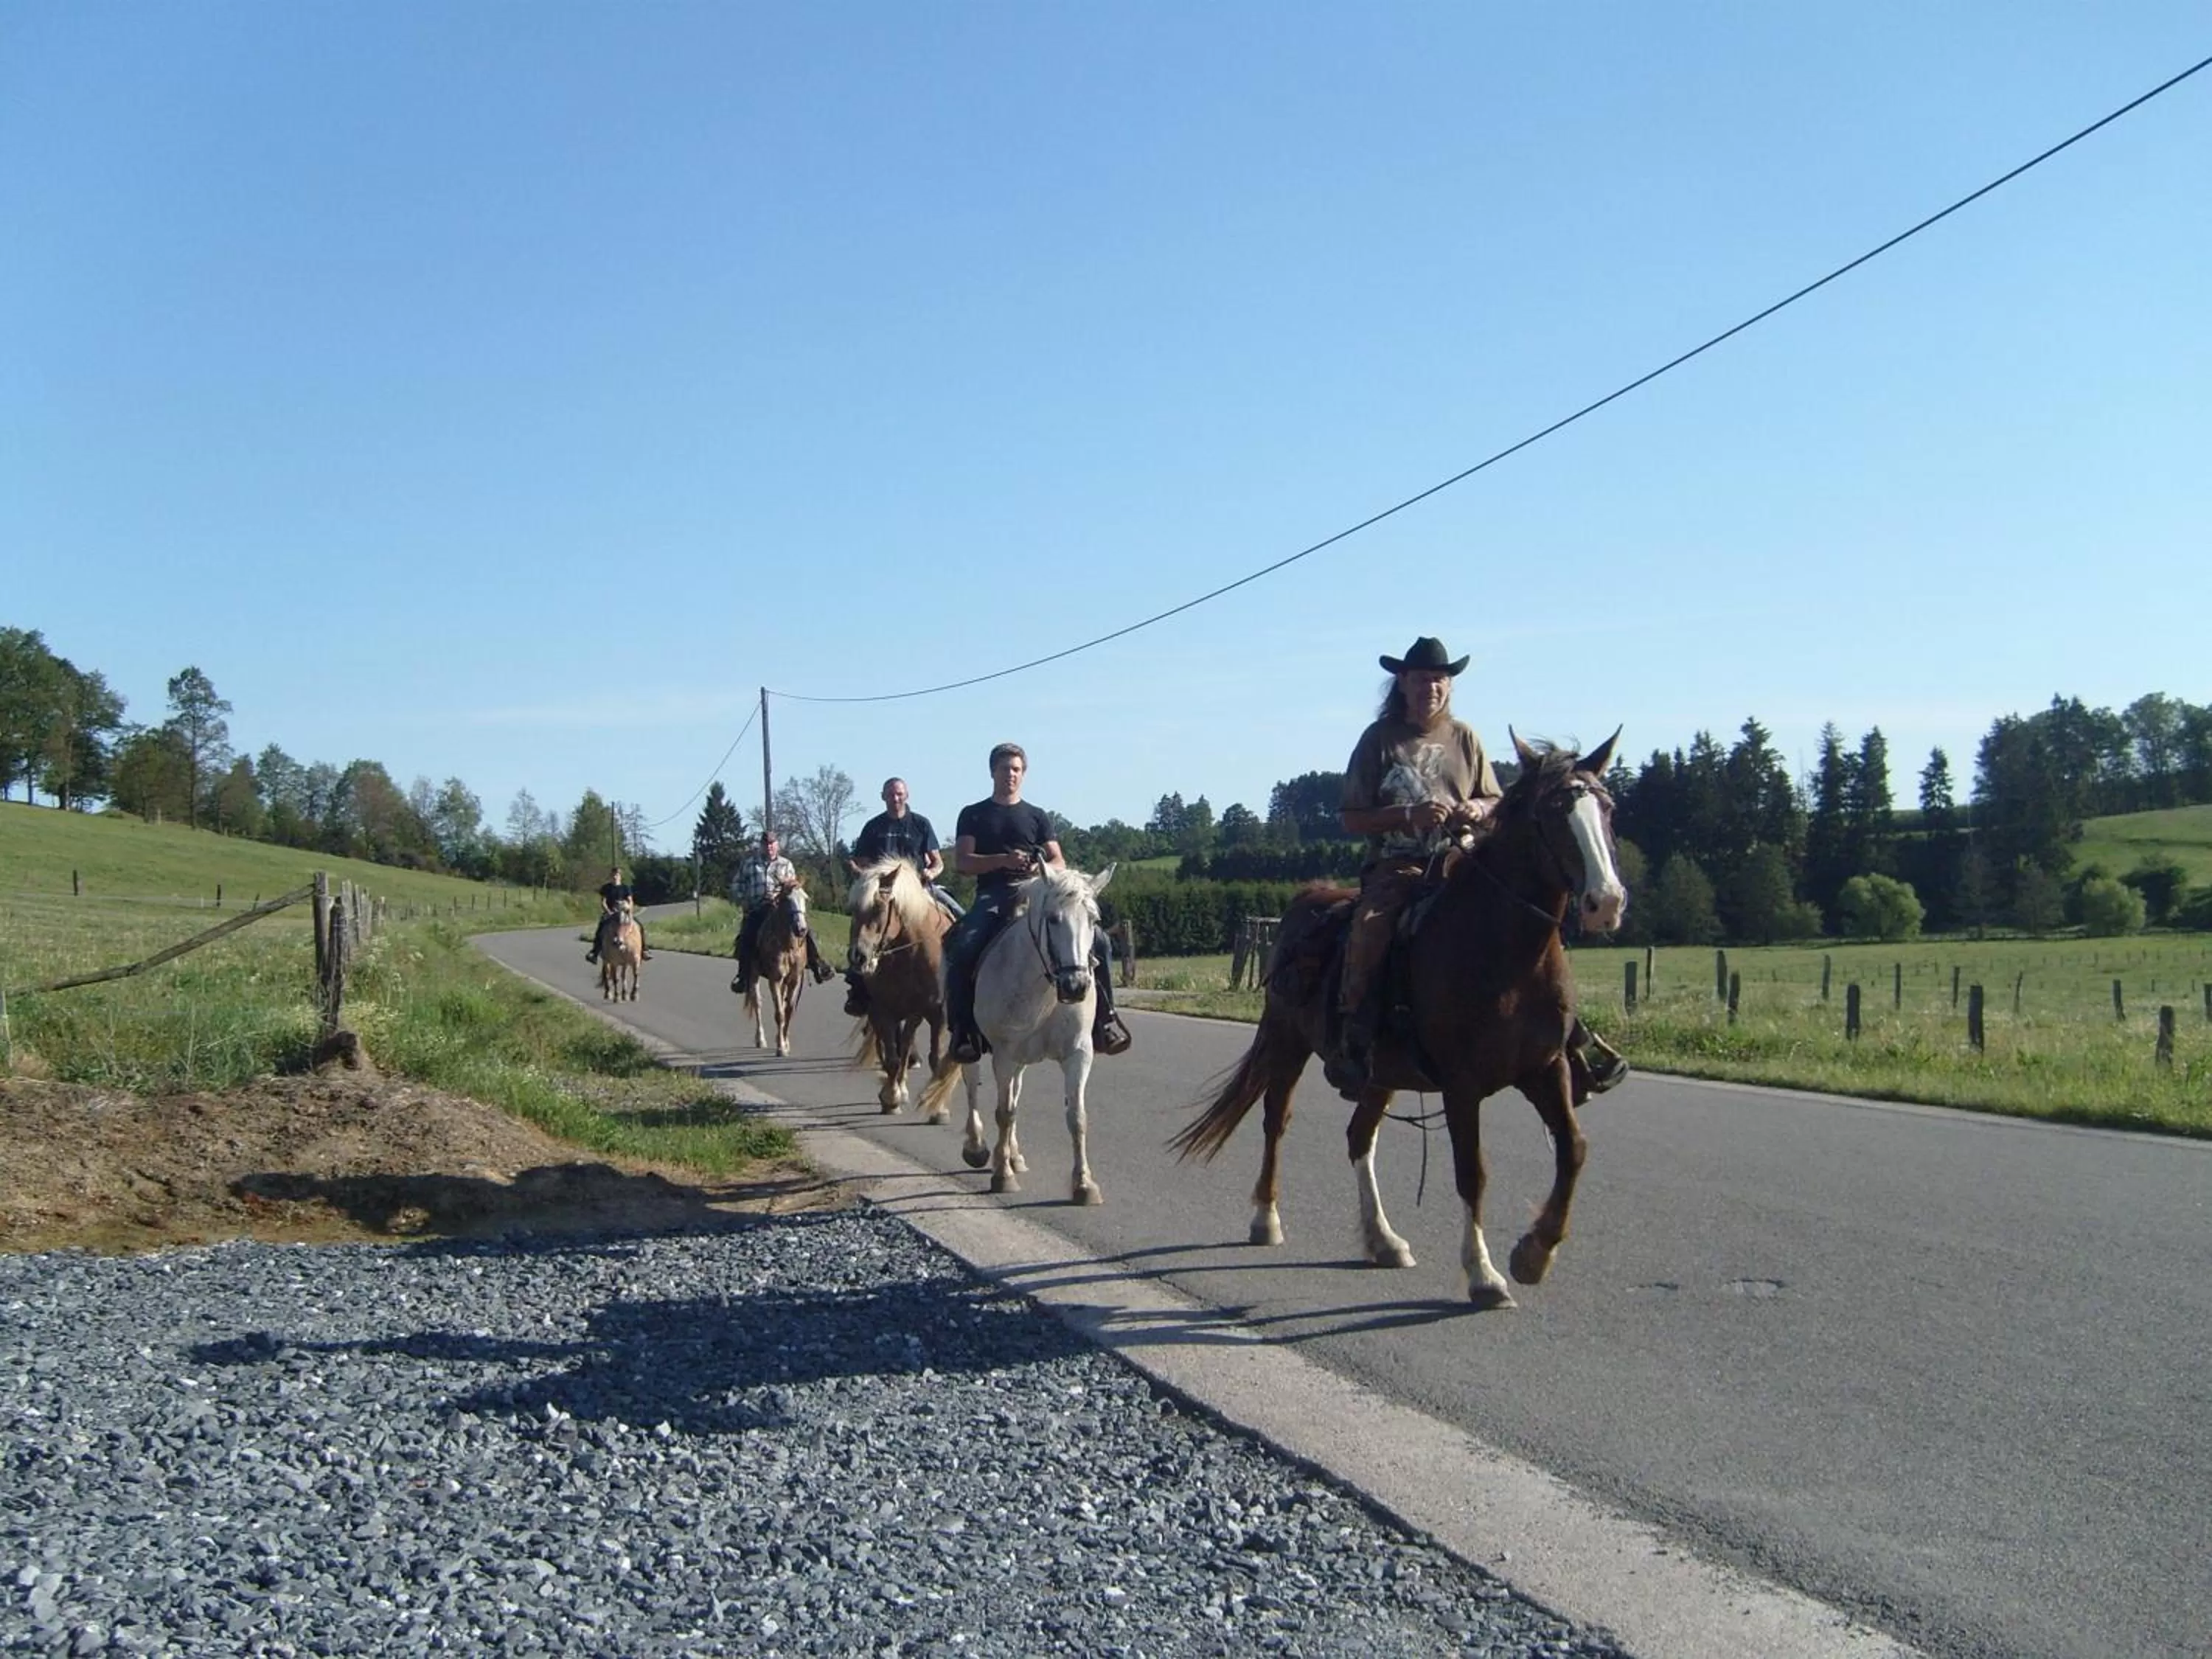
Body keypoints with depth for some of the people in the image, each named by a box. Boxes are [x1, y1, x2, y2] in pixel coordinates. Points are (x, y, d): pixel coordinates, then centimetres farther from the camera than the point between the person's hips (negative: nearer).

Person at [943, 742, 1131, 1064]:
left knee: (1097, 940, -17)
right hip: (992, 897, -2)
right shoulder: (973, 816, 14)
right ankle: (963, 1029, -21)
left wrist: (1043, 870, -11)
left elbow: (1059, 863, 14)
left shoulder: (1036, 816, 19)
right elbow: (961, 862, 2)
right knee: (961, 950, -32)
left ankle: (1104, 1017, -8)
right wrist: (1003, 860, -13)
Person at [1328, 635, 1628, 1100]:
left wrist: (1480, 810, -5)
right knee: (1370, 925, -34)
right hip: (1394, 866, -3)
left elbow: (1495, 803, 19)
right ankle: (1353, 1037, -24)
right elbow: (1350, 818, 0)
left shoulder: (1464, 738, 13)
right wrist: (1408, 815, -15)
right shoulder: (1379, 739, 4)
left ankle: (1566, 1031, -6)